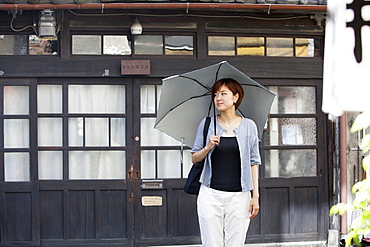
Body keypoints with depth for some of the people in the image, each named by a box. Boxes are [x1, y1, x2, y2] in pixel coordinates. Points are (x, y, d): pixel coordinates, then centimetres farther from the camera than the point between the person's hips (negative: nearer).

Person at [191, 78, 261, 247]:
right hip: (210, 195, 0)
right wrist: (208, 147, -10)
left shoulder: (249, 126, 5)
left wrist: (255, 196, 2)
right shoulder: (206, 124, 6)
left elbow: (253, 163, 7)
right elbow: (194, 159, 11)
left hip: (239, 196, 0)